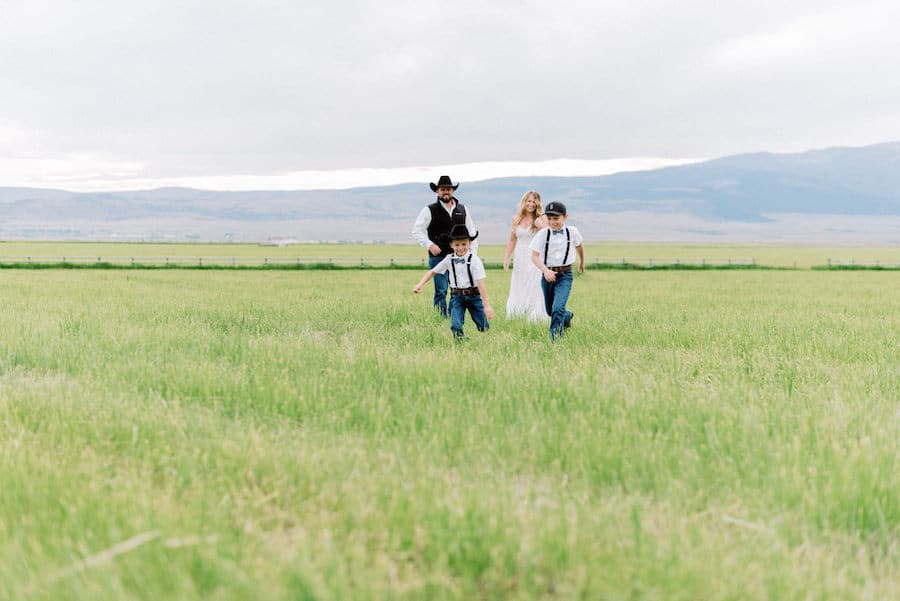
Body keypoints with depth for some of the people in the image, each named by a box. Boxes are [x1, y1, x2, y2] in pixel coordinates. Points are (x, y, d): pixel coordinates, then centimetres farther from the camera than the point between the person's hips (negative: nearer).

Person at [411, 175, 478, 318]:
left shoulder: (462, 210, 12)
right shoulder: (430, 210, 1)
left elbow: (472, 232, 17)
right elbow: (416, 231, -1)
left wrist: (472, 254, 9)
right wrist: (429, 245, -13)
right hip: (438, 257, -3)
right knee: (441, 291, -5)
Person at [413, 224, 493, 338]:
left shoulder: (474, 260, -12)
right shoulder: (449, 259, 0)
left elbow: (480, 284, -18)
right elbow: (432, 272, 8)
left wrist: (487, 306, -21)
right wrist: (420, 285, -8)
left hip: (473, 295, -2)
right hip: (456, 297, 2)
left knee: (483, 328, 3)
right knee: (455, 327, -18)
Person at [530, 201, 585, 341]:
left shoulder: (572, 232, -5)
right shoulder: (542, 234, -9)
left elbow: (579, 246, 17)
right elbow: (534, 256, -13)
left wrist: (582, 262, 33)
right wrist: (545, 270, -30)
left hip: (565, 275, -2)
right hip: (547, 275, 2)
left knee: (558, 309, -21)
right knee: (550, 310, 18)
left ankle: (554, 339, -16)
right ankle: (567, 316, 49)